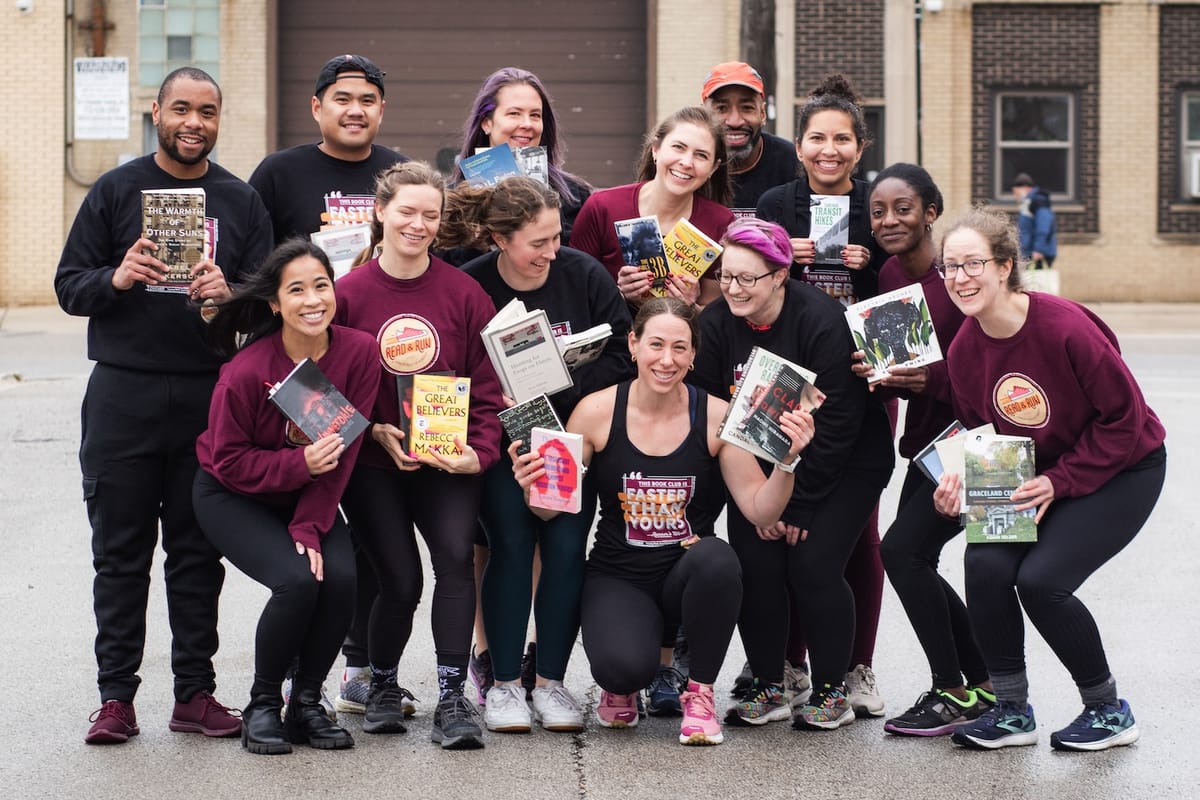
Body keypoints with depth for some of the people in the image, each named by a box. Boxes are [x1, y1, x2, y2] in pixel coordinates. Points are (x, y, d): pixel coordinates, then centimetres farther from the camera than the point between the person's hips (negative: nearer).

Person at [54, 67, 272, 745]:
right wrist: (115, 279, -17)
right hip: (124, 393, -1)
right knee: (121, 552, 2)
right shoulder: (116, 191, 5)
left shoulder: (242, 201, 9)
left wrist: (229, 294, -16)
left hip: (211, 395, 1)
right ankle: (117, 695, 8)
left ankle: (195, 691, 13)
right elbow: (69, 286, 3)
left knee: (199, 550, 6)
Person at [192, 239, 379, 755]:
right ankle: (262, 706, -4)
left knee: (341, 577, -23)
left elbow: (343, 452, -12)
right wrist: (300, 464, -31)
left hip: (311, 496, 3)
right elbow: (229, 460, -16)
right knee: (297, 579, -27)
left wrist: (310, 525, -19)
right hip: (234, 496, -3)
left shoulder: (358, 351, -16)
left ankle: (307, 704, -1)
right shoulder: (246, 371, -24)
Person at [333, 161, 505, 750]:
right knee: (400, 580, -7)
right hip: (373, 462, -1)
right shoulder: (349, 293, -2)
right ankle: (382, 686, 22)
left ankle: (451, 698, -11)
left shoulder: (464, 293, 1)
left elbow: (487, 384, 1)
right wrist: (376, 432, -12)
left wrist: (479, 452, -11)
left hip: (447, 459, 1)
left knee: (455, 555, -21)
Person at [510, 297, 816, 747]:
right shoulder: (597, 411, -7)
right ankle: (621, 686, 12)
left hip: (689, 575, 1)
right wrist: (530, 486, -25)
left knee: (715, 558, -35)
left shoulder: (716, 417, -6)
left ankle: (700, 692, -10)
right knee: (625, 666, -31)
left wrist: (787, 460, -24)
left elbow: (761, 511, -7)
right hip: (618, 578, -1)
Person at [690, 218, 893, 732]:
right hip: (759, 466, 4)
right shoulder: (716, 324, -9)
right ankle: (769, 688, 5)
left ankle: (832, 691, 0)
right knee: (754, 565, -10)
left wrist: (796, 504, -18)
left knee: (813, 564, -15)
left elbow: (837, 423, -21)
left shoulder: (822, 320, -22)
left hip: (844, 465, -4)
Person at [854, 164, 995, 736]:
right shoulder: (889, 274, 4)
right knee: (913, 561, 8)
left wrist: (930, 379, -32)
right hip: (928, 434, 8)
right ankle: (983, 688, 23)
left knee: (903, 547, -15)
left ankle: (954, 694, -1)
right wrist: (874, 372, -11)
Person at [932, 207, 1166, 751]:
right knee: (986, 565, -18)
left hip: (1123, 469, -6)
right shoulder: (964, 349, -8)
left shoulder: (1065, 327, -27)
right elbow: (976, 432, 6)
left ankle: (1108, 710, 2)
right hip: (1036, 476, 6)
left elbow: (1124, 416, -18)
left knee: (1041, 580, -21)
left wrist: (1061, 482, -20)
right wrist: (961, 481, -15)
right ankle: (1012, 711, -1)